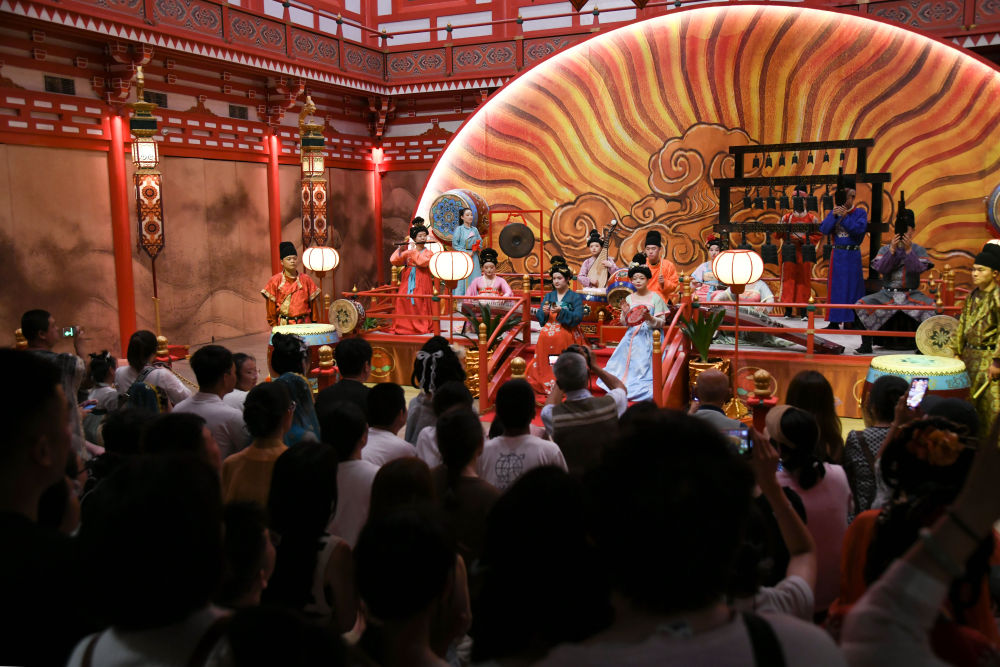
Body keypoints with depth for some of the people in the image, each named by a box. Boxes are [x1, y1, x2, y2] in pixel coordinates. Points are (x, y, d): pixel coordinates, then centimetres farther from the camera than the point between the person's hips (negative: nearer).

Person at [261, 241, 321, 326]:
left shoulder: (306, 280, 8)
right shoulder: (275, 281, 2)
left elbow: (313, 302, 10)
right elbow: (271, 304, 2)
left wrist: (315, 323, 6)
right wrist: (274, 324, -2)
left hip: (304, 324, 2)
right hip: (284, 325, -2)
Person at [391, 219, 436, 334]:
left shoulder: (428, 253, 5)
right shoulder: (408, 252, 13)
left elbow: (423, 262, -17)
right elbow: (393, 261, 4)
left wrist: (414, 251, -7)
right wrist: (400, 250, -8)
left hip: (421, 283, -3)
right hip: (407, 281, 3)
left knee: (419, 303, -10)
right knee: (403, 301, -7)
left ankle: (421, 326, -3)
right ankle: (403, 325, 0)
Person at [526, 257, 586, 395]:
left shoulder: (575, 297, 6)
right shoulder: (548, 296, 17)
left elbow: (578, 318, -7)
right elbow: (540, 318, 11)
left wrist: (561, 311, -18)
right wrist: (544, 312, -10)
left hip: (567, 333, -3)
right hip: (548, 330, 3)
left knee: (559, 337, -29)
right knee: (544, 336, -23)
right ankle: (545, 383, -14)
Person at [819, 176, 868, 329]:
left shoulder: (860, 212, -1)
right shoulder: (834, 212, 8)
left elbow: (859, 229, -17)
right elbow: (824, 230, -3)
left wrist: (845, 217, -22)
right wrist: (833, 216, -16)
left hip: (852, 255, -3)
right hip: (837, 254, 4)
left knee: (851, 287, -2)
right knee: (835, 287, 6)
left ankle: (849, 322, 2)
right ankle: (834, 322, 12)